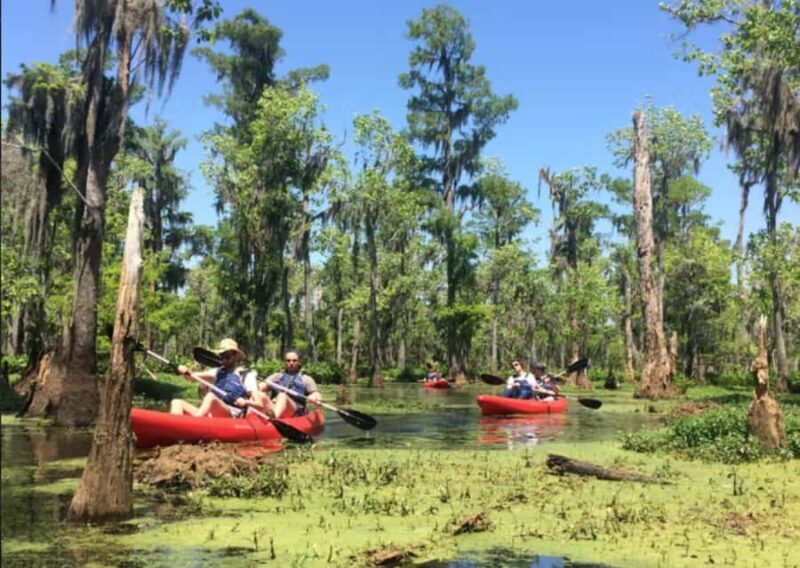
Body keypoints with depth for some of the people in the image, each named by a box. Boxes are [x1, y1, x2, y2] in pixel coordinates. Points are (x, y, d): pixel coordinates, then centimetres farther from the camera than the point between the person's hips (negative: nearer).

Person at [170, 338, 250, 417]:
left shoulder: (247, 376, 6)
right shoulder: (218, 372, 21)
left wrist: (245, 402, -22)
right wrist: (186, 373, -10)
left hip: (233, 416, -6)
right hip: (211, 416, 6)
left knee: (210, 396, -33)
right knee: (177, 402, -8)